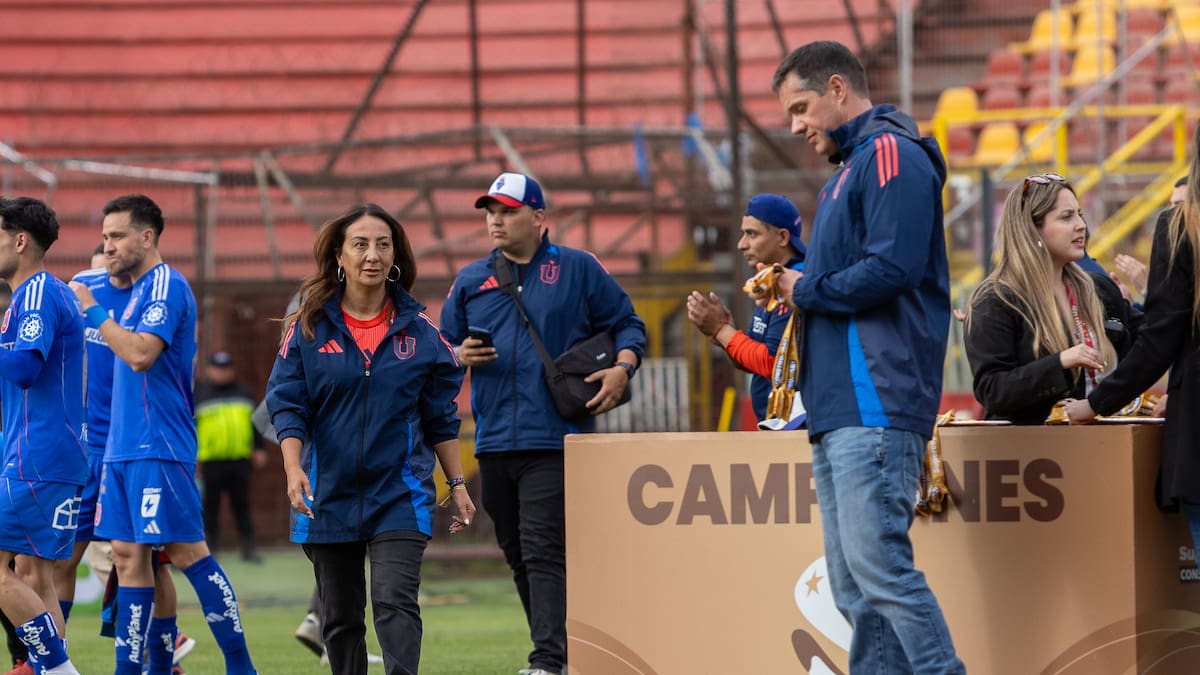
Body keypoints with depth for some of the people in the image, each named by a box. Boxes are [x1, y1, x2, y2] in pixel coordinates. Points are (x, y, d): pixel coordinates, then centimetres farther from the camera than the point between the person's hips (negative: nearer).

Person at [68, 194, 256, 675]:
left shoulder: (165, 285, -10)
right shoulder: (138, 291, 19)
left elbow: (140, 354, -22)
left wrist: (93, 311, -14)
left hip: (157, 449, -9)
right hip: (124, 449, 9)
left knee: (186, 551, -9)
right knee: (128, 555, 6)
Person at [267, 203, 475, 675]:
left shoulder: (418, 331, 3)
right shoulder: (308, 328, 1)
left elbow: (440, 418, 10)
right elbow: (287, 405, -3)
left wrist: (457, 484, 9)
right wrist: (294, 468, -17)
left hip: (399, 494, -1)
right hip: (328, 492, 1)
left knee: (395, 601, -17)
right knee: (339, 617, 10)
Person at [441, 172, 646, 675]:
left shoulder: (578, 269, 6)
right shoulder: (470, 280, 15)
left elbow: (628, 325, 9)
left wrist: (621, 369, -9)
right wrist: (460, 356, -3)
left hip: (555, 437, -5)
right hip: (493, 440, 5)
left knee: (543, 549, -15)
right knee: (517, 553, 9)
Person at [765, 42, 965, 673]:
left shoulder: (890, 154, -6)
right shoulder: (846, 172, 25)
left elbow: (892, 267, -19)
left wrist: (806, 289, -5)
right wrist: (796, 292, 10)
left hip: (875, 402, -11)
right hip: (839, 408, 11)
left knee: (878, 562, -17)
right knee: (852, 586, 6)